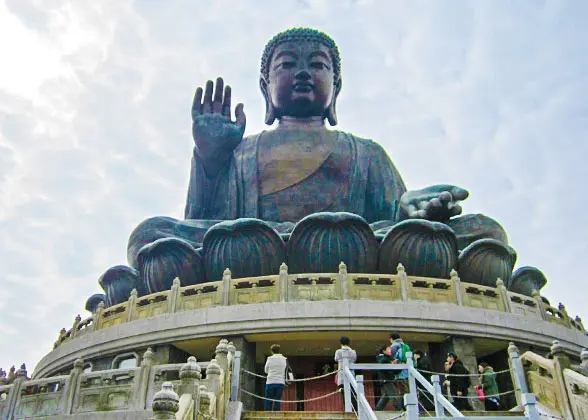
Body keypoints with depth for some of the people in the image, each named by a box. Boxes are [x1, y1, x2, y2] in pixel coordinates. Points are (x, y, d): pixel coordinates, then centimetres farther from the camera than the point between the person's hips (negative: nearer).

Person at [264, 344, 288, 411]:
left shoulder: (269, 359, -3)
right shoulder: (284, 359, 2)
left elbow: (266, 371, 9)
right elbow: (286, 371, 8)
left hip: (270, 382, -1)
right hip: (280, 382, 1)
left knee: (268, 401, 4)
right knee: (277, 401, 4)